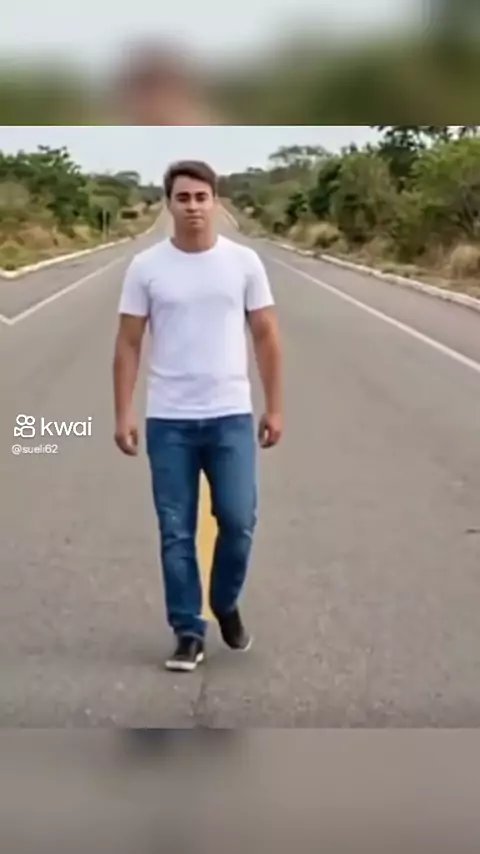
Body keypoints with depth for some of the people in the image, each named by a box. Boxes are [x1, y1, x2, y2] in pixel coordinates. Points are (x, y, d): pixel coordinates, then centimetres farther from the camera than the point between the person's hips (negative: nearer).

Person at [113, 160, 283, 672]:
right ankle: (189, 633, 16)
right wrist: (123, 414, -6)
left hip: (231, 416, 0)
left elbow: (266, 337, 4)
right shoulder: (146, 266, -1)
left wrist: (274, 407, 0)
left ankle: (225, 605, 27)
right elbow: (127, 345, 0)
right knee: (176, 532, 5)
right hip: (168, 420, 0)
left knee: (238, 520, -1)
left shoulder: (243, 262, 0)